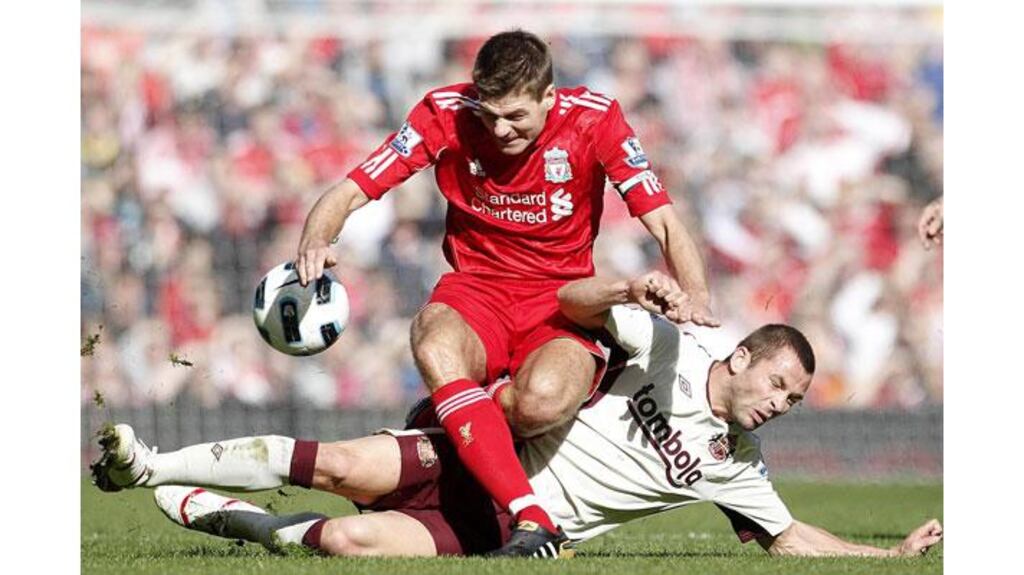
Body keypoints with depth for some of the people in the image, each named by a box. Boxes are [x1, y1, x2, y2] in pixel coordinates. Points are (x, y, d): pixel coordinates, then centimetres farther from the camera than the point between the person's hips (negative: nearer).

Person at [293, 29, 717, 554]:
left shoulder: (594, 119, -9)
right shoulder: (446, 113, -8)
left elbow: (664, 224, -7)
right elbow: (350, 193, -7)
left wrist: (696, 297, -26)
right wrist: (314, 244, -29)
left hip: (563, 300, -1)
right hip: (475, 289, 1)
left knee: (543, 399, -37)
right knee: (435, 351, -38)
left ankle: (450, 433, -1)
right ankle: (533, 524, -42)